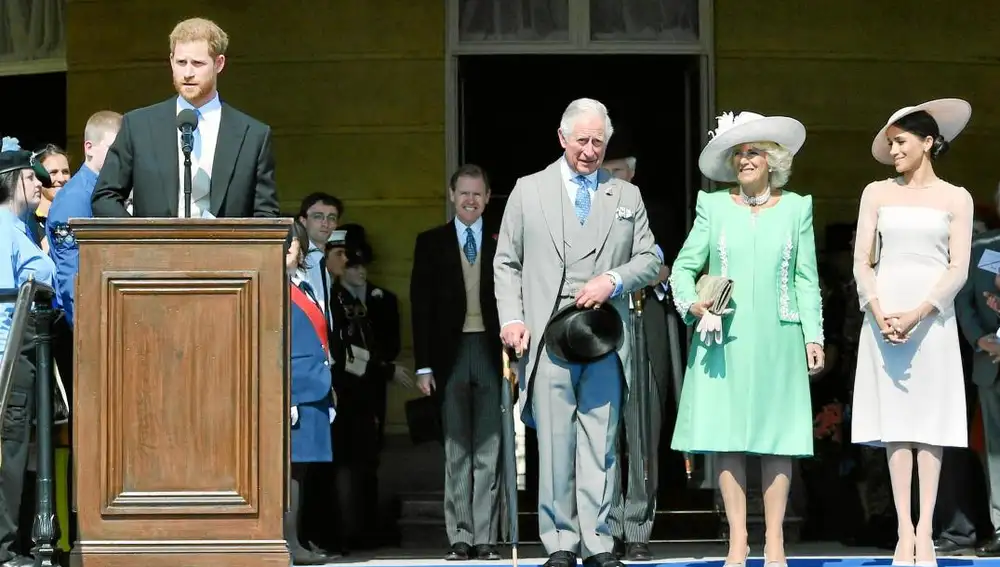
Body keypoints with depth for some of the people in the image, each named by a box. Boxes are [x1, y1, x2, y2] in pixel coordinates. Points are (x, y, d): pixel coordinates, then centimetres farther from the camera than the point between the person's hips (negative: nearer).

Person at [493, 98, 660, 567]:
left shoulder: (627, 196, 16)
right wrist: (511, 319, -3)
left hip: (605, 336, 1)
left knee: (601, 441, -3)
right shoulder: (528, 191, 11)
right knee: (555, 441, -3)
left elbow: (649, 260, 13)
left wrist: (613, 281, -6)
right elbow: (507, 263, 10)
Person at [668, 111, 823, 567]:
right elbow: (684, 267, 9)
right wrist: (691, 303, -10)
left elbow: (806, 279, 8)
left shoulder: (795, 208, 9)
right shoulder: (713, 206, 8)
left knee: (777, 438, -2)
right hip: (724, 340, 0)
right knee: (727, 438, -3)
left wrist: (813, 335, 2)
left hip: (777, 340, 0)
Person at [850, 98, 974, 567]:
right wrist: (879, 314, -10)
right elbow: (862, 261, 5)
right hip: (884, 312, 1)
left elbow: (958, 268, -2)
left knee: (930, 418, -4)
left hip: (932, 314, -1)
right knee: (895, 420, -3)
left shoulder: (956, 199, 6)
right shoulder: (877, 193, 11)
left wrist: (916, 314, -13)